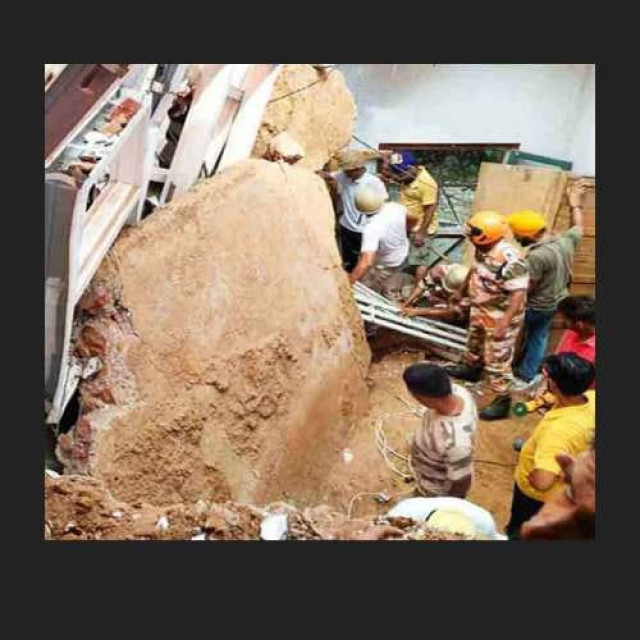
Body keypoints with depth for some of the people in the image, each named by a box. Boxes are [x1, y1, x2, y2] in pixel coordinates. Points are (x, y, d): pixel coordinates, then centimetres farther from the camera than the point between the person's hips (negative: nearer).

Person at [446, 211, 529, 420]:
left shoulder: (510, 260, -34)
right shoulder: (483, 249, -7)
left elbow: (518, 294, -32)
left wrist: (503, 324, -33)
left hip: (500, 317, -9)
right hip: (480, 310, 9)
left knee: (497, 359, 2)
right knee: (475, 342, 31)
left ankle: (502, 400, 18)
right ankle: (471, 368, 57)